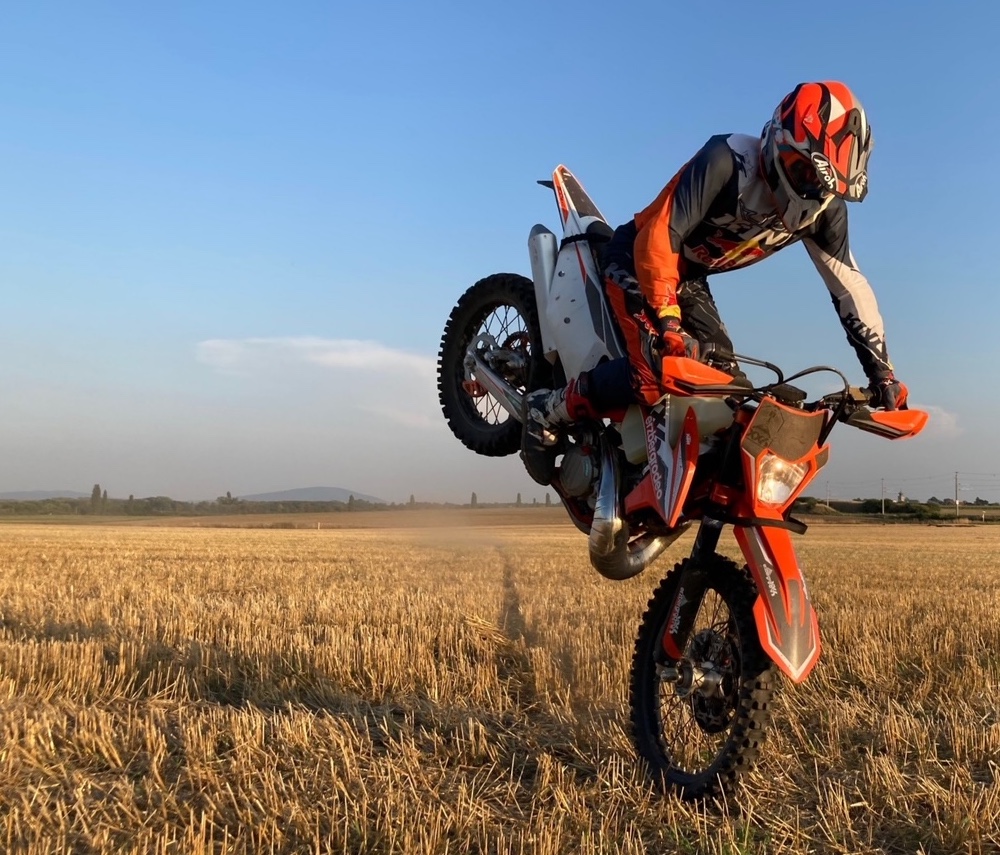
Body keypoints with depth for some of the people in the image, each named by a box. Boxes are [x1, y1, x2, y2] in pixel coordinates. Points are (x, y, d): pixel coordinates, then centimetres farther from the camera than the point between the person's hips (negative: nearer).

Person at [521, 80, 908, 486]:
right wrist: (668, 321, -38)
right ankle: (547, 410, -13)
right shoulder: (728, 160, -30)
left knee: (727, 383, -4)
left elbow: (850, 285, -3)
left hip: (690, 277, 7)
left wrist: (881, 369, -6)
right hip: (638, 256, -7)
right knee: (660, 368, -28)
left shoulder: (825, 209, -10)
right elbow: (659, 238, -33)